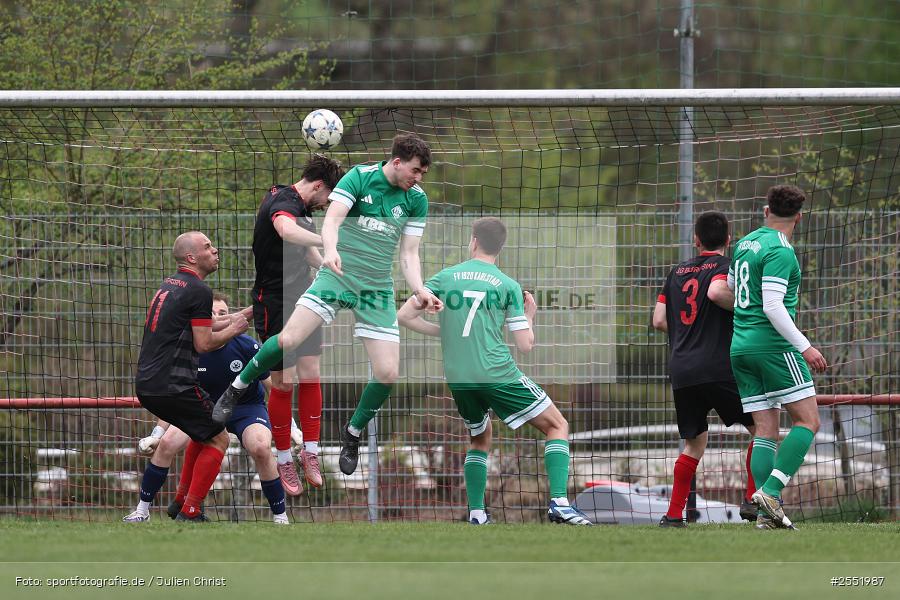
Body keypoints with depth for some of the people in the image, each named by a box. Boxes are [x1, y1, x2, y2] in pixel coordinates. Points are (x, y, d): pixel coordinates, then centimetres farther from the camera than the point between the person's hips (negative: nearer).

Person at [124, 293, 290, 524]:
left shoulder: (247, 347, -19)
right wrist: (157, 433, 0)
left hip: (247, 407, -3)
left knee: (261, 448, -33)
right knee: (166, 444, -17)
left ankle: (280, 517, -18)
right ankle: (142, 510, 0)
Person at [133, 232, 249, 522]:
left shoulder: (169, 285, 18)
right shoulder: (199, 291, -11)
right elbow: (203, 343, -12)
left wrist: (242, 315, 31)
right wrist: (233, 330, 6)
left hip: (146, 385, 9)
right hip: (174, 386, -9)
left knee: (204, 433, 26)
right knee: (218, 440, 3)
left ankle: (181, 503, 24)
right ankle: (189, 512, -3)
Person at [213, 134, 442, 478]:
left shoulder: (417, 200, 4)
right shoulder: (360, 178, -7)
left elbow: (409, 254, 5)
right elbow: (332, 219, -18)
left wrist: (419, 291, -13)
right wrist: (331, 250, -39)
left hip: (377, 290, 3)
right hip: (338, 275, -3)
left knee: (387, 373, -7)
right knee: (288, 339, -20)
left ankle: (353, 433, 20)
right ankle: (236, 390, 5)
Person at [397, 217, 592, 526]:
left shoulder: (444, 277, 8)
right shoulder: (508, 286, 1)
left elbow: (405, 316, 9)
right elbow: (525, 345, -1)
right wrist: (530, 317, 20)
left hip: (458, 380, 4)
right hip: (498, 374, -4)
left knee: (480, 440, 27)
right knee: (557, 427, 7)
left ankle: (476, 513, 14)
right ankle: (559, 503, -9)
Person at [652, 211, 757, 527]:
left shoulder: (677, 271, 18)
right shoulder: (725, 265, 1)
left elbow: (659, 320, 15)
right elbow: (716, 292, -21)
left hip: (680, 371, 6)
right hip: (718, 368, -6)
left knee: (695, 442, 15)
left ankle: (674, 514, 6)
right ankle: (752, 499, -4)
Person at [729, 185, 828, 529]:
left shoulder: (745, 244, 14)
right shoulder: (780, 251, -11)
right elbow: (772, 307, -19)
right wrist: (805, 347, -18)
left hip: (740, 347, 8)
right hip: (773, 346, -8)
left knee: (765, 430, 5)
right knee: (808, 421, -4)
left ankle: (767, 513, -4)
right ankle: (771, 491, -19)